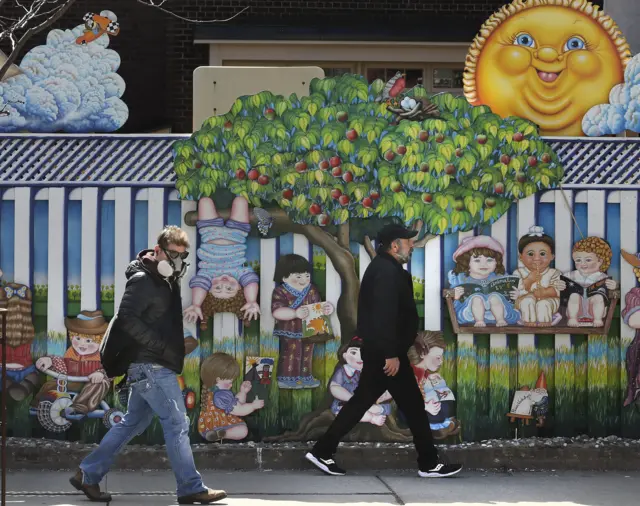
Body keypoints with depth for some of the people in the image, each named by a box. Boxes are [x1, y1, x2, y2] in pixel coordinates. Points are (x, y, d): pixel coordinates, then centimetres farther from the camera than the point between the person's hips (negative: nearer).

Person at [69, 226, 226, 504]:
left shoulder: (166, 281, 16)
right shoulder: (142, 280, -12)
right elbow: (127, 319, -22)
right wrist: (161, 346, -22)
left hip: (153, 366, 10)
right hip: (150, 365, -10)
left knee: (132, 423, 14)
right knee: (177, 423, -8)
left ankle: (88, 475, 19)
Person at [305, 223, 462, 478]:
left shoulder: (384, 268, 17)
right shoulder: (387, 271, -17)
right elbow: (385, 315, -24)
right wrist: (391, 354, -26)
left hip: (378, 351, 10)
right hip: (386, 352, -10)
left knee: (361, 402, 11)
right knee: (413, 405, -2)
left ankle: (322, 452, 11)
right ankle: (429, 464, 5)